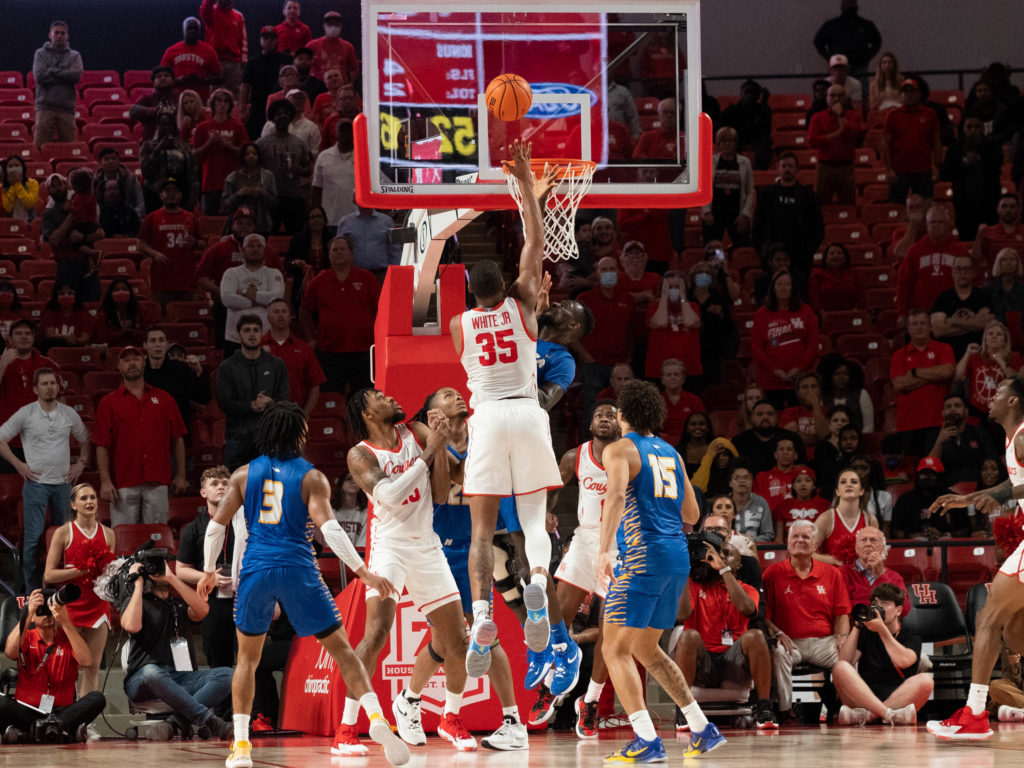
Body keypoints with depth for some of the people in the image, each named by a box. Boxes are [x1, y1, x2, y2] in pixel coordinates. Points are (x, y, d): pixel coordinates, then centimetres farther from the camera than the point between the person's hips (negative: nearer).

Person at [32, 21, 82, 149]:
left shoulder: (74, 56, 14)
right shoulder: (41, 54, 11)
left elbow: (76, 75, -5)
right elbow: (39, 75, -6)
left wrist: (52, 71, -5)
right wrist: (64, 75, -4)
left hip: (66, 108, 1)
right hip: (45, 106, -1)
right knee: (41, 146, -9)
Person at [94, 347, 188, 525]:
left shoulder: (163, 399, 12)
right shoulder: (109, 402, 6)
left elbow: (177, 440, 13)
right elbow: (102, 445, 1)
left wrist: (180, 475, 7)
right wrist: (105, 481, -8)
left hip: (157, 484, 2)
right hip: (123, 486, -2)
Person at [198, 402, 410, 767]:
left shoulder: (244, 474, 10)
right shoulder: (311, 477, 2)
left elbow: (216, 525, 9)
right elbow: (329, 528, -10)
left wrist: (209, 571, 23)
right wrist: (363, 572, -11)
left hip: (256, 569, 2)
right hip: (298, 571, -2)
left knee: (247, 658, 17)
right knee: (341, 649, 6)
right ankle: (375, 718, -13)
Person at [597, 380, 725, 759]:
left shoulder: (620, 450, -2)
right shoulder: (670, 453, 19)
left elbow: (616, 494, -22)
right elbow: (692, 514, 23)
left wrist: (605, 550, -29)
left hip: (644, 557, -8)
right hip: (679, 557, 8)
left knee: (615, 650, -4)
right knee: (645, 648, 21)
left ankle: (647, 741, -18)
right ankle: (702, 729, 17)